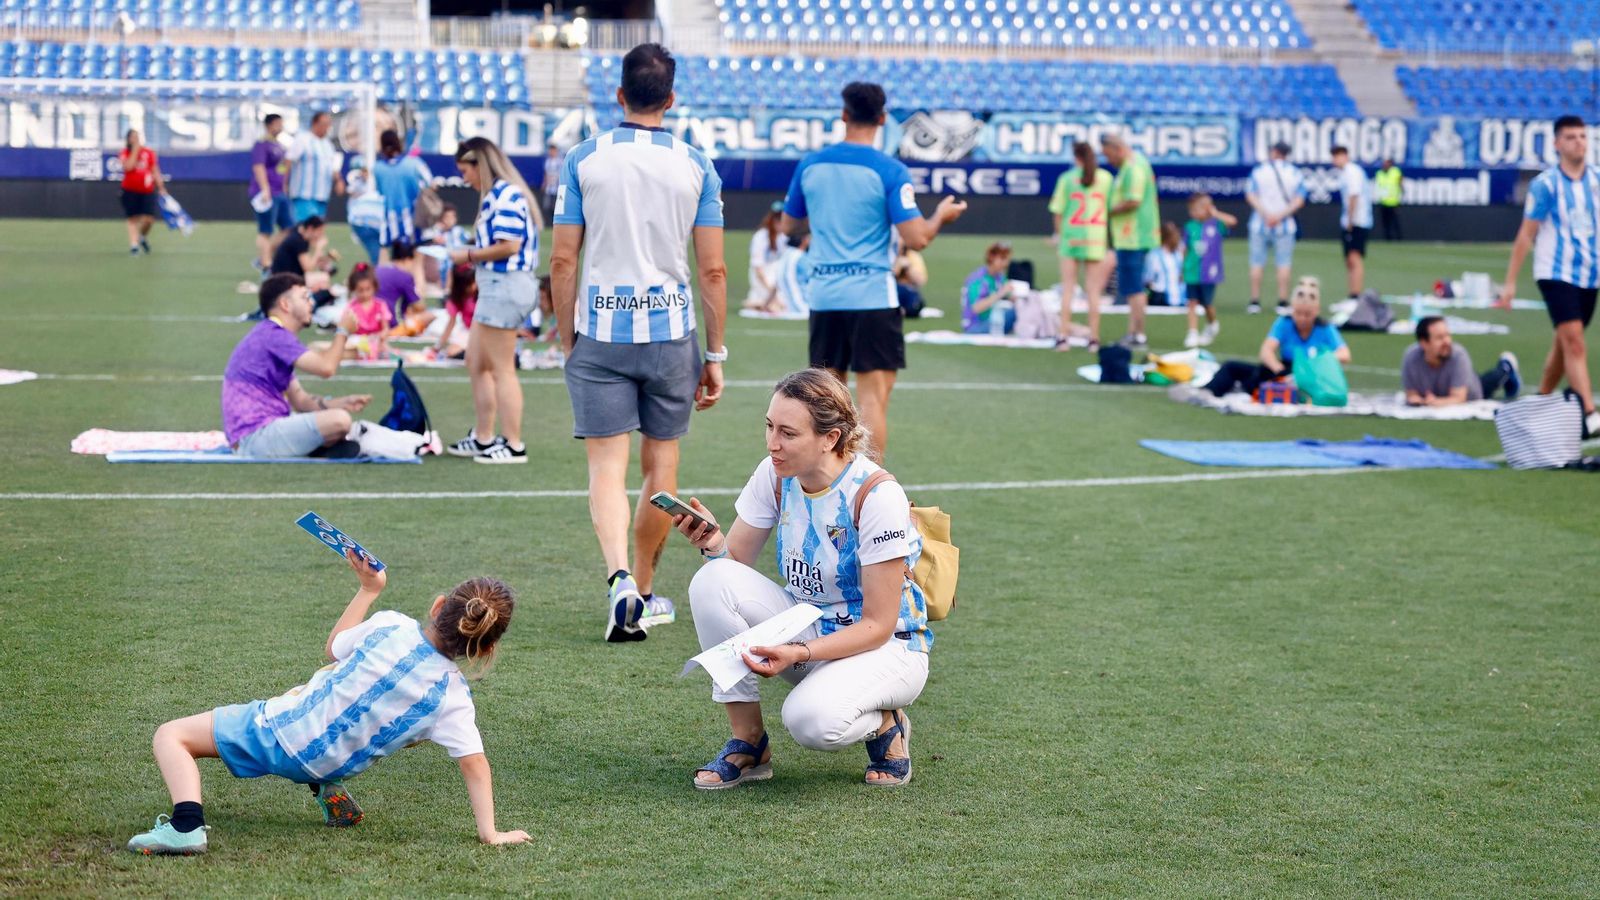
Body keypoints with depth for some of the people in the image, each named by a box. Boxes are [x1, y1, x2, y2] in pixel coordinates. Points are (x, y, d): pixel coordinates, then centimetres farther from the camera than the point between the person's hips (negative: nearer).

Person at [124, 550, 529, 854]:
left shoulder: (390, 625, -16)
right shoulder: (453, 697, -14)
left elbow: (333, 649, 5)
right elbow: (475, 764, -17)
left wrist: (368, 589, 15)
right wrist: (490, 832, -9)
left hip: (279, 734, -4)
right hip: (329, 764, 4)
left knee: (171, 735, 8)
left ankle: (187, 825, -17)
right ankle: (330, 789, 24)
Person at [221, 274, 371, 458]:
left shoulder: (274, 336, 21)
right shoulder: (272, 334, -11)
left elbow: (300, 401, 19)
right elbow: (326, 367, -21)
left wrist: (343, 403, 2)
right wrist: (343, 331, -2)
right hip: (255, 435, -11)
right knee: (339, 421, -25)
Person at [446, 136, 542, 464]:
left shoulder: (505, 195, -17)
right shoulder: (495, 195, 12)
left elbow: (508, 246, -21)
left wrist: (469, 255, -10)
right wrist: (472, 251, 3)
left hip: (505, 286, -11)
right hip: (496, 286, 11)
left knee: (501, 369, -3)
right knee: (476, 363, 19)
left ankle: (513, 445, 4)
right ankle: (483, 438, 28)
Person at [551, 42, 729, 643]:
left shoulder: (583, 160, 0)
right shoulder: (695, 166, 0)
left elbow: (562, 262, -2)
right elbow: (713, 269, -1)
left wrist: (567, 341, 9)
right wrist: (715, 356, 6)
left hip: (599, 331, 0)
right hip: (670, 330, 1)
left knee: (607, 467, 0)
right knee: (661, 468, 12)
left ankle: (620, 579, -22)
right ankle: (645, 594, 22)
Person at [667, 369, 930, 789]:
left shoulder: (877, 495, -24)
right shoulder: (775, 475, -7)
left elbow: (877, 625, -21)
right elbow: (735, 562, -1)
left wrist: (798, 653, -34)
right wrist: (714, 545, -25)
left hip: (887, 646, -6)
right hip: (805, 625, 6)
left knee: (812, 719, -38)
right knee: (713, 581, -23)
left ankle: (885, 724, 0)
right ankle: (748, 744, -11)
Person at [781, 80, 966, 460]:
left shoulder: (809, 165, 4)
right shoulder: (890, 171, -9)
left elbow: (789, 224, 17)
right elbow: (917, 238, -13)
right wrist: (942, 215, 7)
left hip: (823, 296, 4)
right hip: (872, 296, -4)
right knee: (873, 396, -2)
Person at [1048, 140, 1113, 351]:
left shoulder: (1067, 178, -4)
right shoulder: (1105, 178, 1)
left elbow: (1058, 211, -4)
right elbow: (1112, 206, 1)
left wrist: (1058, 233, 10)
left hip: (1071, 233, -1)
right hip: (1095, 236, 1)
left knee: (1068, 287, 6)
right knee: (1093, 290, 6)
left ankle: (1063, 336, 3)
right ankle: (1093, 338, 5)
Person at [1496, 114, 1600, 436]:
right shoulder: (1545, 184, -7)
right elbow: (1526, 235, -4)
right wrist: (1510, 283, -6)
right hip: (1556, 274, -5)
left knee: (1565, 343, 12)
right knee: (1574, 341, -15)